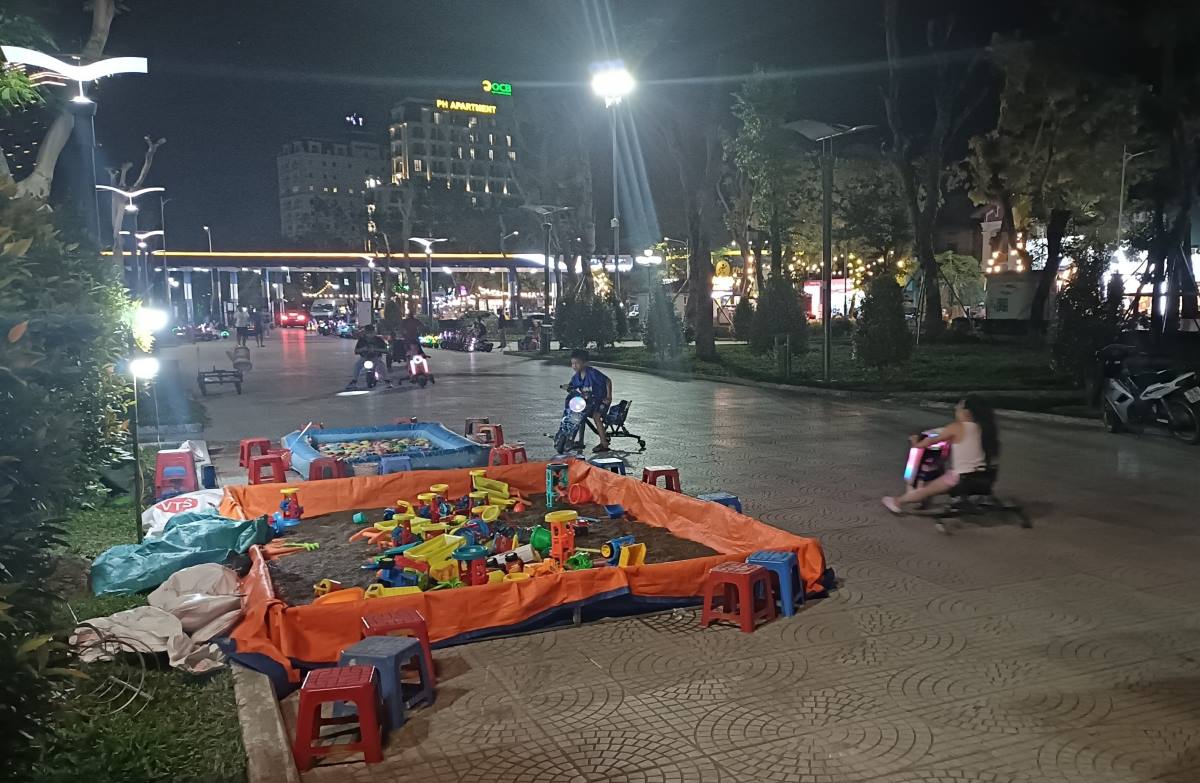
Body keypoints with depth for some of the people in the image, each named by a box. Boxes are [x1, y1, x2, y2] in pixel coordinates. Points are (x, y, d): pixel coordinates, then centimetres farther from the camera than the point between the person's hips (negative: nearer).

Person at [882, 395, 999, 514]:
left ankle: (898, 502, 27)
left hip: (961, 477, -5)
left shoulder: (956, 427, -12)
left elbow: (932, 441, -2)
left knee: (927, 490, 14)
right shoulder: (984, 427, 5)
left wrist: (916, 444, 17)